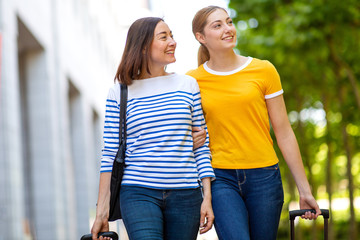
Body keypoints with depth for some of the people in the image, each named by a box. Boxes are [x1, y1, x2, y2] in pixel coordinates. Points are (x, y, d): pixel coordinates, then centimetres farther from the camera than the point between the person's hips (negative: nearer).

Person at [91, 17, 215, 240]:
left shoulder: (187, 85, 9)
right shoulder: (119, 93, 3)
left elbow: (202, 145, 10)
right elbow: (110, 154, 4)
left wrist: (207, 198, 2)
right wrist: (102, 212, 1)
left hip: (185, 196, 2)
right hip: (139, 194, -2)